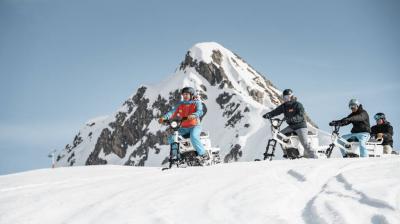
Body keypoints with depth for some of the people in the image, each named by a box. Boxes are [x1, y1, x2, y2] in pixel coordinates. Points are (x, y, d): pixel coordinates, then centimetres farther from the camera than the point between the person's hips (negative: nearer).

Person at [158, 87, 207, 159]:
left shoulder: (196, 103, 0)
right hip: (184, 128, 4)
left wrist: (194, 115, -44)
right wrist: (164, 117, -25)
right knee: (171, 138, -12)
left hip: (195, 126, -4)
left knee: (193, 136, -36)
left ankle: (202, 153, -21)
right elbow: (172, 112, -4)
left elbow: (200, 111, -20)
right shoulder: (180, 104, 9)